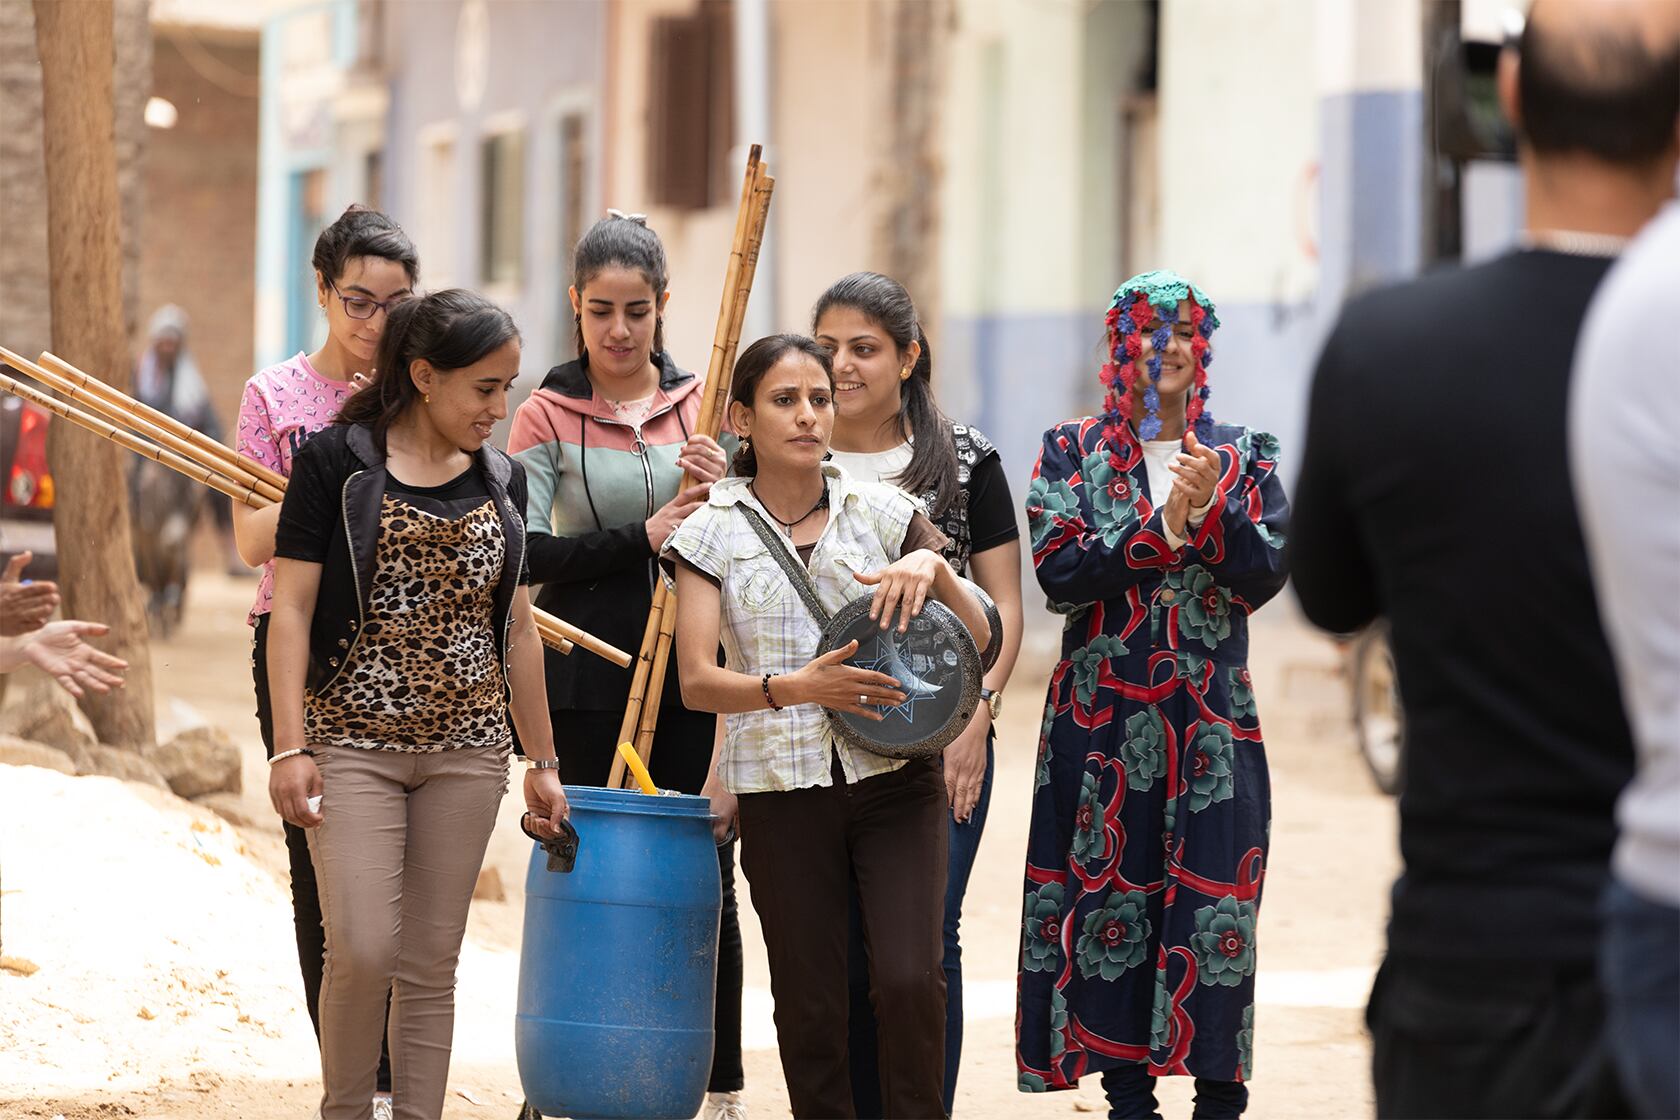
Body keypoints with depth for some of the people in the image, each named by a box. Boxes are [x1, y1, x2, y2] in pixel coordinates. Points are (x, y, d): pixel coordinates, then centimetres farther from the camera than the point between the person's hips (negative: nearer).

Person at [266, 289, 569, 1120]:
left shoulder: (502, 481, 9)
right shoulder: (337, 461, -5)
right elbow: (292, 608, -7)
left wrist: (543, 761, 15)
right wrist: (289, 746, -14)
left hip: (466, 752, 4)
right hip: (354, 743, -4)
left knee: (432, 961, 5)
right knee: (361, 949, -11)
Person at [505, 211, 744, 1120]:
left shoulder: (703, 404, 9)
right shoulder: (548, 415, 2)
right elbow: (525, 553, -8)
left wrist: (724, 492, -9)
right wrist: (641, 539, -17)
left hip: (692, 669, 2)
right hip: (591, 677, -2)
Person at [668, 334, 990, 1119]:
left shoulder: (884, 513, 6)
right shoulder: (714, 531, 3)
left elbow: (979, 638, 7)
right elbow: (697, 680, -6)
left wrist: (932, 568, -13)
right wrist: (794, 687, -23)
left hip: (894, 780, 0)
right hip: (781, 789, 0)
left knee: (909, 979, -15)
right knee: (809, 1003, 2)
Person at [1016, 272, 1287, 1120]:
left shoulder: (1242, 456, 8)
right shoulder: (1071, 451, 6)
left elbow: (1266, 575, -3)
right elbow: (1059, 571, -8)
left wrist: (1210, 511, -19)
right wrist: (1165, 526, -15)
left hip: (1213, 723, 0)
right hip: (1102, 721, 0)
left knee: (1215, 907, -4)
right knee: (1109, 904, 0)